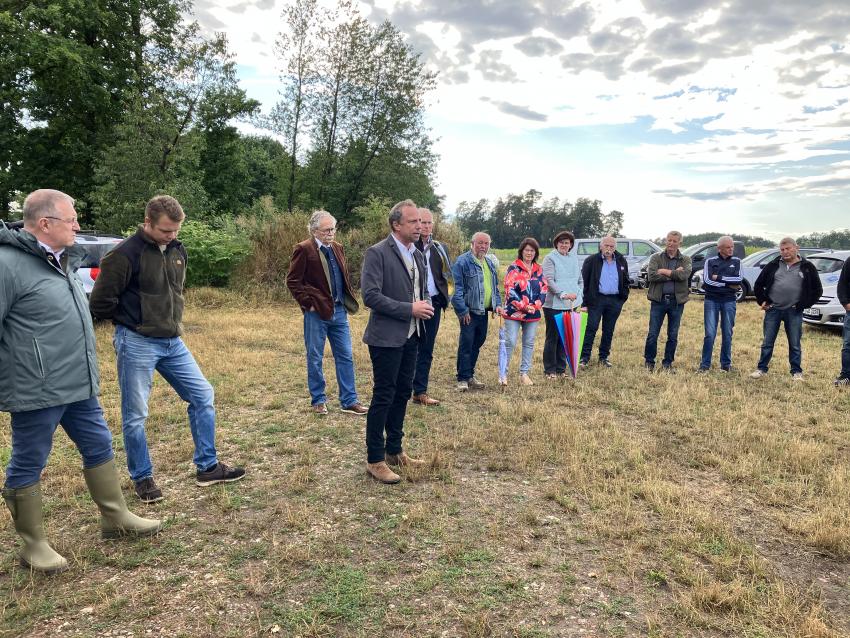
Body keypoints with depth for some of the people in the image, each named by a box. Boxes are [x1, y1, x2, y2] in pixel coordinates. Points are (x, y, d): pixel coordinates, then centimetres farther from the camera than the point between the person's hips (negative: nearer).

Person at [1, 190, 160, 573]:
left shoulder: (61, 259, 11)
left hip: (78, 386, 9)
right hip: (36, 392, -9)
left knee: (99, 448, 17)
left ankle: (116, 519, 33)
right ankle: (33, 546, 24)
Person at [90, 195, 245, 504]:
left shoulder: (177, 250, 6)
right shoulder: (125, 254, -16)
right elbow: (100, 303, -13)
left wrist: (171, 321, 11)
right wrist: (134, 321, -1)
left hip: (173, 342, 7)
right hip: (137, 344, -7)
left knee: (203, 395, 7)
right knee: (135, 415, 4)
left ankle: (207, 467, 18)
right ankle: (142, 477, 23)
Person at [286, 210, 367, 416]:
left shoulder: (337, 248, 12)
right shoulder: (304, 249, -8)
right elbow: (292, 281, -9)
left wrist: (348, 301, 10)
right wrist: (308, 302, -12)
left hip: (339, 311, 6)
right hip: (317, 312, -6)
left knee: (346, 357, 7)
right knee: (315, 359, 6)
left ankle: (349, 401, 16)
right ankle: (318, 400, 20)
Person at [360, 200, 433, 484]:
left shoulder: (417, 255, 12)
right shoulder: (377, 253, -13)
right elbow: (370, 295, -20)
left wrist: (425, 306, 3)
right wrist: (409, 309, -20)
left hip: (411, 335, 8)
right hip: (387, 336, -8)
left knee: (403, 393, 14)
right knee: (383, 397, -2)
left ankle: (394, 451, 28)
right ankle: (375, 460, 10)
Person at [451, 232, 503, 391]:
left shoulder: (490, 263, 15)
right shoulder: (463, 262, -10)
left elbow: (495, 287, 23)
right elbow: (457, 288, -15)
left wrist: (497, 304, 8)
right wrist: (463, 310, -18)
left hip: (483, 311, 7)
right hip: (469, 311, -7)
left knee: (477, 343, 13)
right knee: (466, 344, -5)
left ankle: (470, 376, 24)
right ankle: (463, 379, 3)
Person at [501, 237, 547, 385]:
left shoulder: (539, 270, 12)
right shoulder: (513, 268, -4)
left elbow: (544, 289, 8)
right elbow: (509, 290, -12)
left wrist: (535, 306, -7)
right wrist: (524, 306, -17)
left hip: (533, 314, 5)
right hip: (514, 312, -5)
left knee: (529, 343, 9)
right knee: (510, 342, -6)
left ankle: (524, 373, 19)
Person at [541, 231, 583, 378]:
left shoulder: (574, 259, 15)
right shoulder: (550, 258, -4)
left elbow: (580, 280, 20)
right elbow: (549, 281, -14)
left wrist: (578, 295, 4)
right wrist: (563, 294, -25)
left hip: (571, 305, 6)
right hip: (554, 305, -6)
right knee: (552, 338, 1)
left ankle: (561, 369, 20)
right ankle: (550, 370, 9)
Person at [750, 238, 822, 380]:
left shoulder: (807, 267, 2)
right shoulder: (773, 266, 5)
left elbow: (817, 290, 4)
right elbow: (758, 285, 13)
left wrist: (804, 304, -4)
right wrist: (762, 301, 3)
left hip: (794, 312, -1)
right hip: (773, 310, 1)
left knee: (795, 344, 7)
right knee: (767, 342, 7)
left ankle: (796, 371, 18)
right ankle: (761, 368, 16)